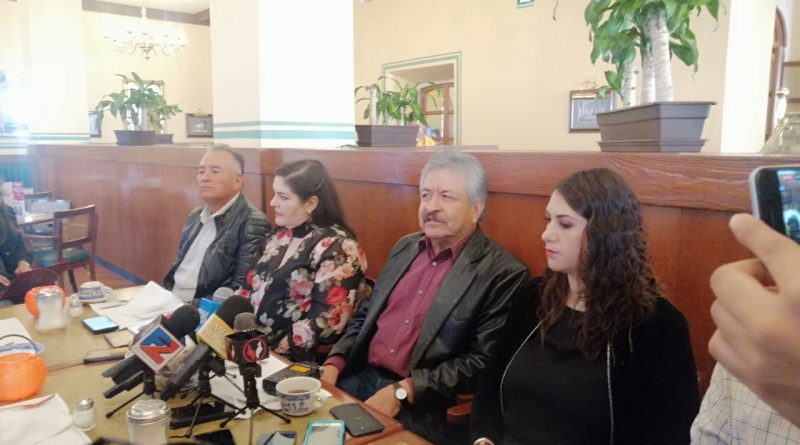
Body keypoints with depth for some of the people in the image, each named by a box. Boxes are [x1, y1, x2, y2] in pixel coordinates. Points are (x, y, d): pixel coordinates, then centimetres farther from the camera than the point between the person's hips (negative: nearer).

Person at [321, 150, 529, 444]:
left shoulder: (502, 273, -11)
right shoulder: (404, 248, 10)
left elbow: (482, 362, -14)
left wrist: (403, 391, -19)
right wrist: (335, 363, 1)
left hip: (424, 406, -5)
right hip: (360, 377, 6)